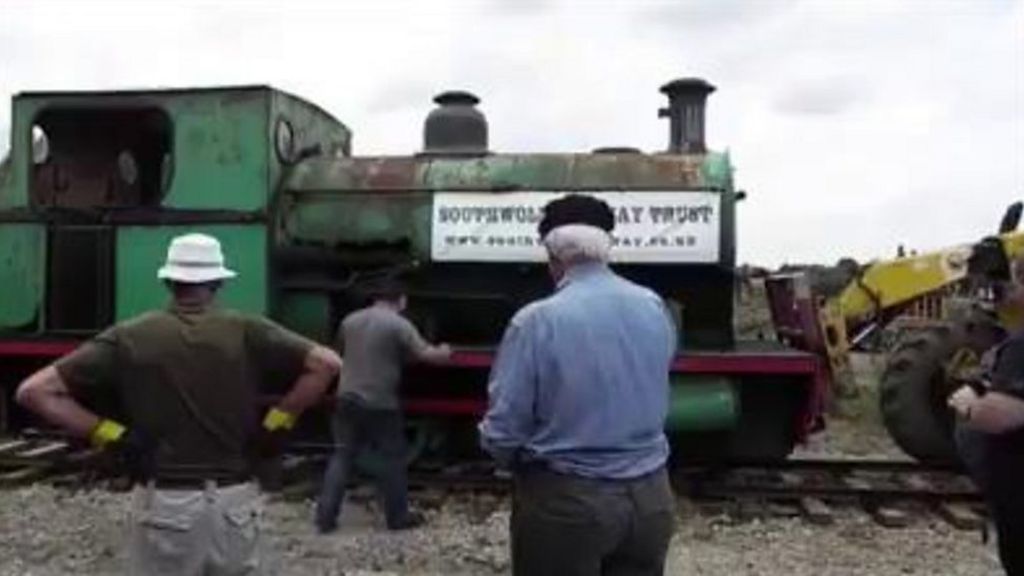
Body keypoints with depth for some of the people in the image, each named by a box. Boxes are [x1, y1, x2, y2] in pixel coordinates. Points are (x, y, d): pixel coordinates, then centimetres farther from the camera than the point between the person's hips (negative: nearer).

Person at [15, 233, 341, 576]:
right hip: (235, 500, 1)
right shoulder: (246, 332, -2)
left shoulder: (130, 338, -2)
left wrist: (110, 434, -2)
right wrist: (274, 423, -1)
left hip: (164, 503, 0)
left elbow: (34, 391, -4)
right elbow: (327, 363, -7)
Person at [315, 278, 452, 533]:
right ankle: (398, 517, 16)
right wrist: (442, 352, 10)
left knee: (341, 456, 11)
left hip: (347, 399, 5)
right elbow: (424, 354, -12)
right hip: (380, 404, -5)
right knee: (392, 459, 8)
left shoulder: (350, 321, 9)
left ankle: (325, 516, 10)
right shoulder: (399, 324, -9)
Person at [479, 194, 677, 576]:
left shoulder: (537, 321, -18)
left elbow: (502, 431, -14)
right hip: (650, 497, 5)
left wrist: (524, 465, 6)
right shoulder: (655, 309, -1)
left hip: (565, 501, -4)